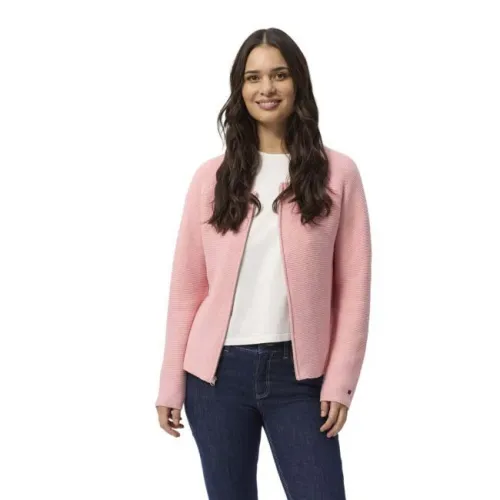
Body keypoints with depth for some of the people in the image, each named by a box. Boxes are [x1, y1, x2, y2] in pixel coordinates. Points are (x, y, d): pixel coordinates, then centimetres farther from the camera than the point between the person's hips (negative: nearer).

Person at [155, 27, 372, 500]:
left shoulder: (337, 173, 1)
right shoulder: (212, 176, 5)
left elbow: (353, 286, 0)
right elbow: (187, 287, 4)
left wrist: (340, 379, -6)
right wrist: (171, 383, 2)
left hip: (298, 373, -1)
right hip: (217, 370, 2)